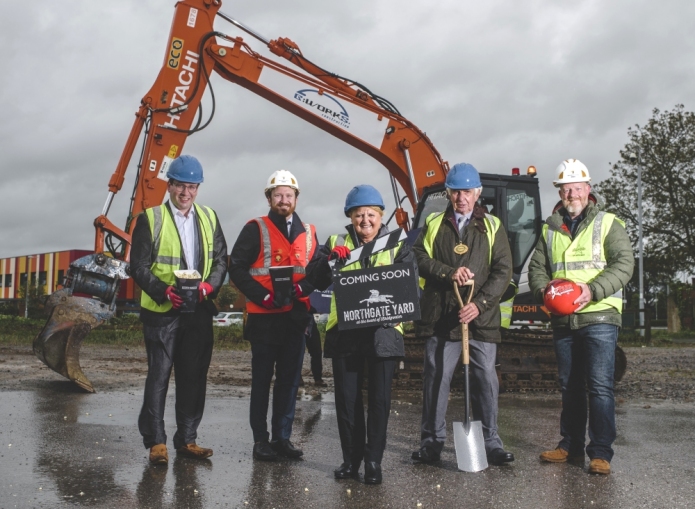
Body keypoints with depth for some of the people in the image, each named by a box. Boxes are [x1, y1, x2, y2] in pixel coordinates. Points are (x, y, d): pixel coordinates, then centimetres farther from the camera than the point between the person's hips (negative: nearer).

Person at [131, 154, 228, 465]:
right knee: (158, 377, 0)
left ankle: (187, 439, 18)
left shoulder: (209, 218, 10)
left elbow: (220, 259, 9)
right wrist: (164, 291, -20)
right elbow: (139, 267, -5)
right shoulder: (150, 219, -1)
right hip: (161, 311, -3)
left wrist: (209, 286, -11)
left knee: (194, 377, 7)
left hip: (199, 311, 4)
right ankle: (155, 441, 10)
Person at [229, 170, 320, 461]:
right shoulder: (256, 229, -1)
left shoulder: (308, 232, 12)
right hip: (264, 317, -4)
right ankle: (260, 440, 12)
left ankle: (282, 438, 18)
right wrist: (263, 296, -15)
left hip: (296, 317, 4)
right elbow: (237, 268, -6)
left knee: (290, 380, 8)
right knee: (262, 380, 3)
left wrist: (303, 287, -7)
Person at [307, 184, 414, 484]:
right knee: (347, 398, 7)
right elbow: (316, 280, -1)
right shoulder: (336, 243, 10)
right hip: (344, 332, 1)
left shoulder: (398, 246, 8)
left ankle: (373, 460, 14)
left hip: (383, 331, -1)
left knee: (379, 398, 2)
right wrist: (330, 258, -19)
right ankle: (351, 458, 20)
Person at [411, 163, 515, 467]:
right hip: (441, 316, 1)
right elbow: (419, 257, 0)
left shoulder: (492, 226, 8)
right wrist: (449, 272, -16)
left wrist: (479, 304, -13)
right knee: (436, 378, 5)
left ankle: (489, 441, 15)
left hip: (481, 317, 0)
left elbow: (503, 271, 0)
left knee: (486, 379, 3)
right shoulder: (433, 224, 12)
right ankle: (432, 440, 17)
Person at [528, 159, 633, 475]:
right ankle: (570, 444, 23)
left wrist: (593, 290, -21)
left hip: (599, 316, -4)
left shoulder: (608, 224, 1)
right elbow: (537, 268, 13)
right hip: (562, 320, 5)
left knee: (600, 386, -7)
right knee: (570, 386, 12)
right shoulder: (550, 230, 14)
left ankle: (601, 452, -1)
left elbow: (623, 265, -8)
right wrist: (543, 289, -9)